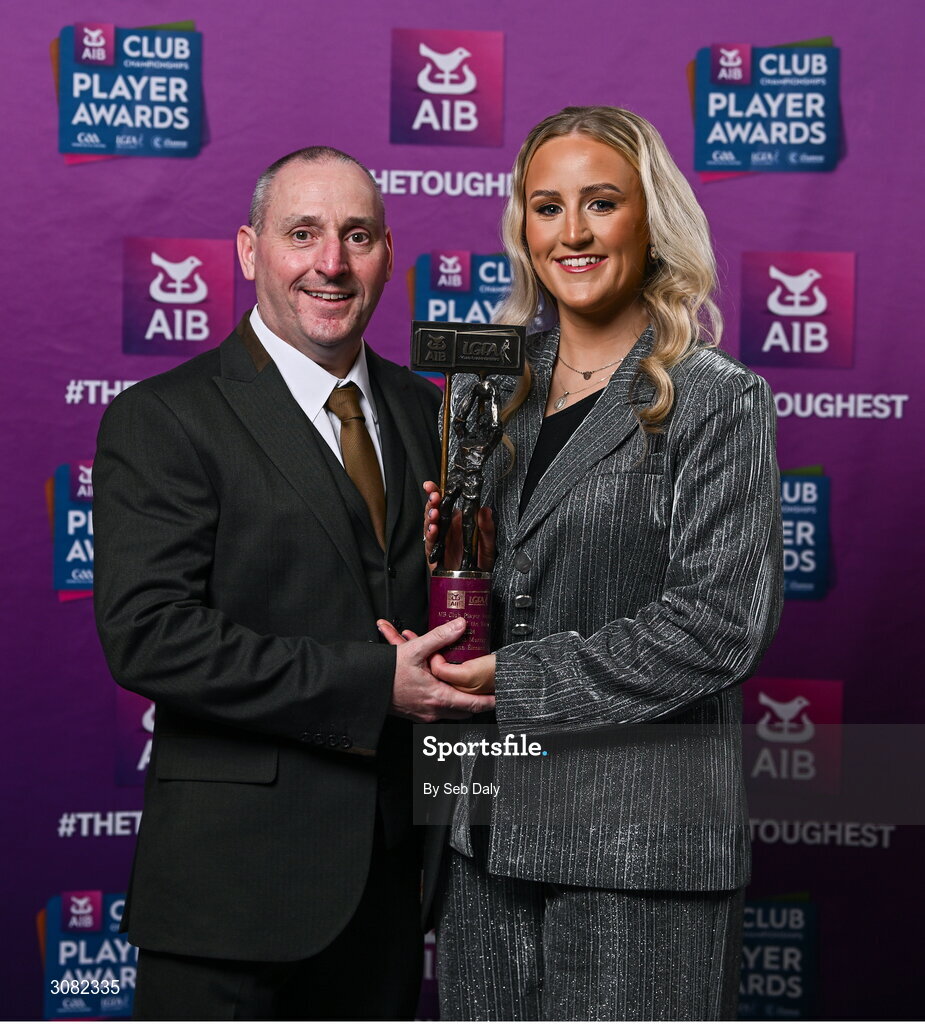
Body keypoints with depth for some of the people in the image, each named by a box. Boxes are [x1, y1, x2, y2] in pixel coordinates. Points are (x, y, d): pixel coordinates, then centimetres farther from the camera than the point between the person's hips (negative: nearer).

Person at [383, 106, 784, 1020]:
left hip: (638, 838, -5)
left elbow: (718, 623, -14)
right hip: (487, 828, 5)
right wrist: (442, 543, -5)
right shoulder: (494, 390, 11)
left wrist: (516, 678, -16)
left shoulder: (719, 401, -6)